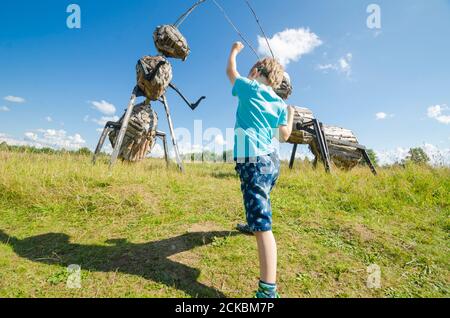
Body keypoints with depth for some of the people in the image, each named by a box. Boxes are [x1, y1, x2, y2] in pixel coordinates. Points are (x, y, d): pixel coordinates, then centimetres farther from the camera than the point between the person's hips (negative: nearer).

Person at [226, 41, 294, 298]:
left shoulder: (249, 88, 1)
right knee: (259, 211, 34)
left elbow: (231, 70, 18)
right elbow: (285, 136, 12)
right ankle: (251, 225, 60)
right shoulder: (280, 103, 13)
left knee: (262, 224, -14)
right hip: (272, 160, 8)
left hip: (253, 161, -8)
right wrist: (291, 114, 30)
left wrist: (235, 50, 38)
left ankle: (269, 290, -13)